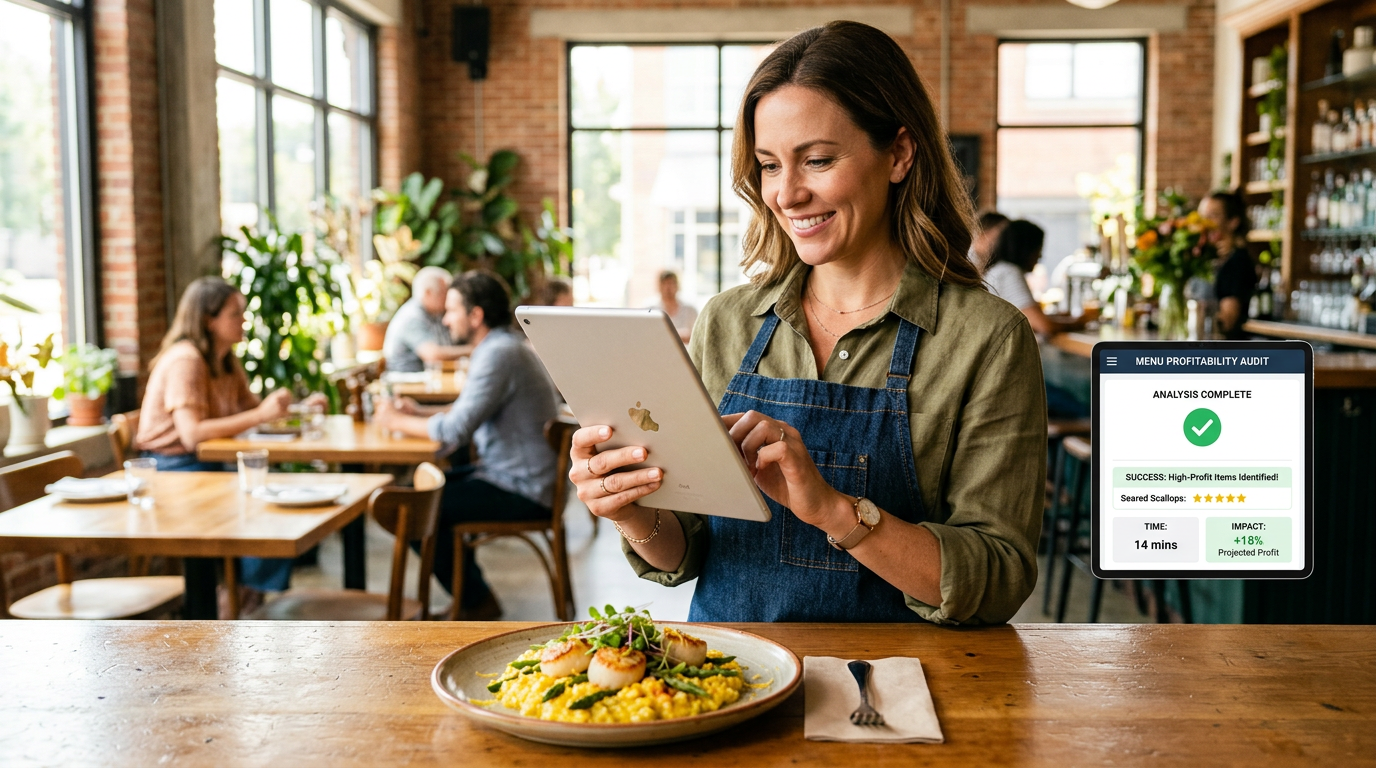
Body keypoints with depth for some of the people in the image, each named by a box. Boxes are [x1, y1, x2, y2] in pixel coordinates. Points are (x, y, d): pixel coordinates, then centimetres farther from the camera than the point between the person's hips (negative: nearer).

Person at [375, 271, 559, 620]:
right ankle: (469, 591, 24)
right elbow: (469, 411, 22)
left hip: (521, 489, -11)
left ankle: (476, 603, 7)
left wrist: (397, 421, -11)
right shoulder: (505, 344, 12)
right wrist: (421, 412, 7)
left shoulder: (499, 354, -21)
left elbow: (455, 431, -26)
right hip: (516, 473, 11)